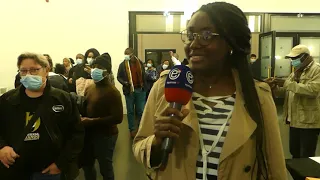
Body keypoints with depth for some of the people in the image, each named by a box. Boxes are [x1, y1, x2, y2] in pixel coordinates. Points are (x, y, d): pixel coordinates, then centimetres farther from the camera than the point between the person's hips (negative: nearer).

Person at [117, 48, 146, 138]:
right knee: (130, 111, 7)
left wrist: (144, 85, 6)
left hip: (140, 90, 2)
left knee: (140, 110, 7)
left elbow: (143, 75, 14)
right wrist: (124, 82, -16)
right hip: (129, 90, -1)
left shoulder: (139, 63, 6)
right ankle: (132, 129, 17)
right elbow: (119, 77, 3)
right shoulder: (122, 65, -1)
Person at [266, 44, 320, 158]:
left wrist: (286, 83, -26)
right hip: (295, 120, 8)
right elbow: (285, 92, 15)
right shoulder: (296, 72, 15)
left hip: (308, 121, -8)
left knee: (306, 157, 2)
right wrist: (275, 87, -7)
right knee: (294, 152, 18)